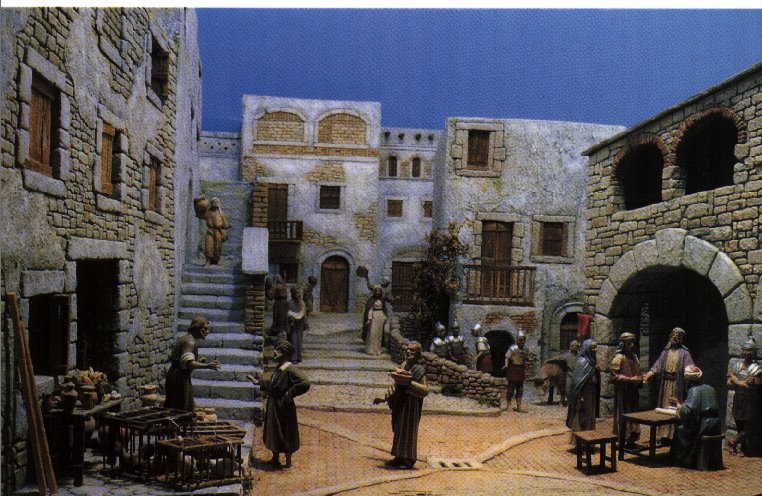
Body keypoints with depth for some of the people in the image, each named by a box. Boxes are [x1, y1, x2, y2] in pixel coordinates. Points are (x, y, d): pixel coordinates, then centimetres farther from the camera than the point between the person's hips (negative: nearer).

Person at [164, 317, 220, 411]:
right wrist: (207, 366, -33)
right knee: (182, 409, -7)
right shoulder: (190, 341, -14)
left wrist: (197, 361, 18)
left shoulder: (184, 339, 16)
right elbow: (188, 363, -26)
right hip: (180, 378, -10)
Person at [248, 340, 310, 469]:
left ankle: (288, 462, 17)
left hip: (283, 406, -9)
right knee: (273, 432, 18)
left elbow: (305, 382, -31)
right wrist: (258, 382, 19)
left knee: (285, 433, 4)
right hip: (273, 405, 9)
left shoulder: (290, 369, -21)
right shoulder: (279, 367, 7)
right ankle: (275, 458, 33)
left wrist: (290, 393, -25)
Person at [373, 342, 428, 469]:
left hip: (411, 402, -8)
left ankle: (409, 459, 10)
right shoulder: (403, 366, 9)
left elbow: (425, 390, -23)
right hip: (399, 402, 8)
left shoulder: (419, 370, -14)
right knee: (399, 429, 13)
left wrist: (409, 382, -32)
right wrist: (384, 399, 17)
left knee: (408, 429, -1)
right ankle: (399, 457, 24)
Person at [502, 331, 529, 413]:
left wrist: (525, 371, 14)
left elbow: (525, 360, 14)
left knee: (520, 389, 8)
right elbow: (507, 357, -11)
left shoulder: (525, 349, 7)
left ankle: (519, 407, 14)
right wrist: (506, 365, -26)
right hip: (513, 369, -6)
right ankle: (509, 406, 6)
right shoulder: (513, 348, -12)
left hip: (521, 369, 6)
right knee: (511, 388, -1)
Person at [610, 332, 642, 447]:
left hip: (633, 391, 8)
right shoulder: (618, 357, -11)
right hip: (622, 391, -8)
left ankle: (631, 440, 20)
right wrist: (629, 379, -20)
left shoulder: (634, 356, 12)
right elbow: (614, 376, -15)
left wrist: (640, 379, 4)